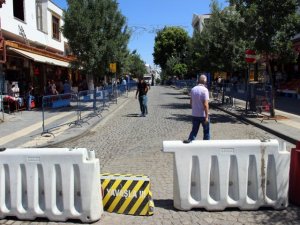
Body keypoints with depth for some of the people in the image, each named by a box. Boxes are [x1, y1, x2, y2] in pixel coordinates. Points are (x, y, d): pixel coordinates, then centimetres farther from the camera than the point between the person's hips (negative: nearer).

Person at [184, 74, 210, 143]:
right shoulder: (204, 90, -16)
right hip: (203, 115, -5)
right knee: (206, 131, 11)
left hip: (194, 114, 5)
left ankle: (190, 140, 1)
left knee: (194, 130, 14)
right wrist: (207, 116, -17)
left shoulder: (193, 89, 3)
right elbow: (205, 104, -20)